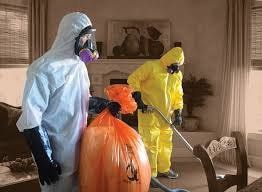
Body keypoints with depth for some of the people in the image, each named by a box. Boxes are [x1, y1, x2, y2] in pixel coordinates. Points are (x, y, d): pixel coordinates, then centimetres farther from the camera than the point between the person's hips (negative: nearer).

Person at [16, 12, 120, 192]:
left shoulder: (79, 65, 6)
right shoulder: (44, 69, -20)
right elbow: (30, 120, -21)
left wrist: (107, 104, -1)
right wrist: (44, 160, -21)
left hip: (80, 147, 8)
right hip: (57, 154, -8)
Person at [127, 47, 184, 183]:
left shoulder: (177, 75, 9)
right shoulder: (151, 67, -12)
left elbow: (178, 96, 14)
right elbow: (133, 79, -14)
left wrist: (178, 114, 4)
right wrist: (138, 100, -19)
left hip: (165, 116, 7)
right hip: (149, 114, -7)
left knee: (166, 143, 16)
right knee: (150, 144, -5)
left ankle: (163, 169, 33)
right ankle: (149, 174, 6)